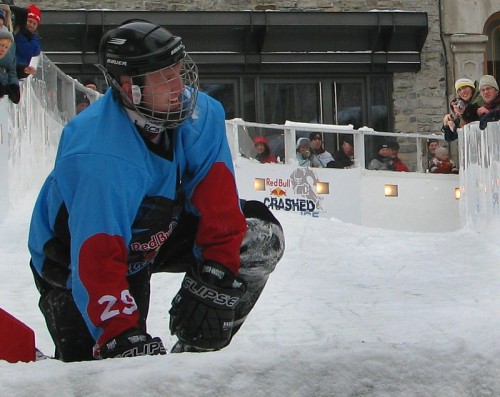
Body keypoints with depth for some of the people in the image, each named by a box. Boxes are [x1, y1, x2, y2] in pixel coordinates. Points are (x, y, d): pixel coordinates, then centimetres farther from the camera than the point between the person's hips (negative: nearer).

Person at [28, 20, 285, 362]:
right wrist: (123, 339, -45)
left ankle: (193, 354, 0)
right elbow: (97, 260, -41)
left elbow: (217, 200, -18)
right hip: (74, 259, -6)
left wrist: (215, 277, -25)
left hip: (155, 234, 7)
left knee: (261, 236, -10)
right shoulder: (100, 158, -38)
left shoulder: (202, 115, -19)